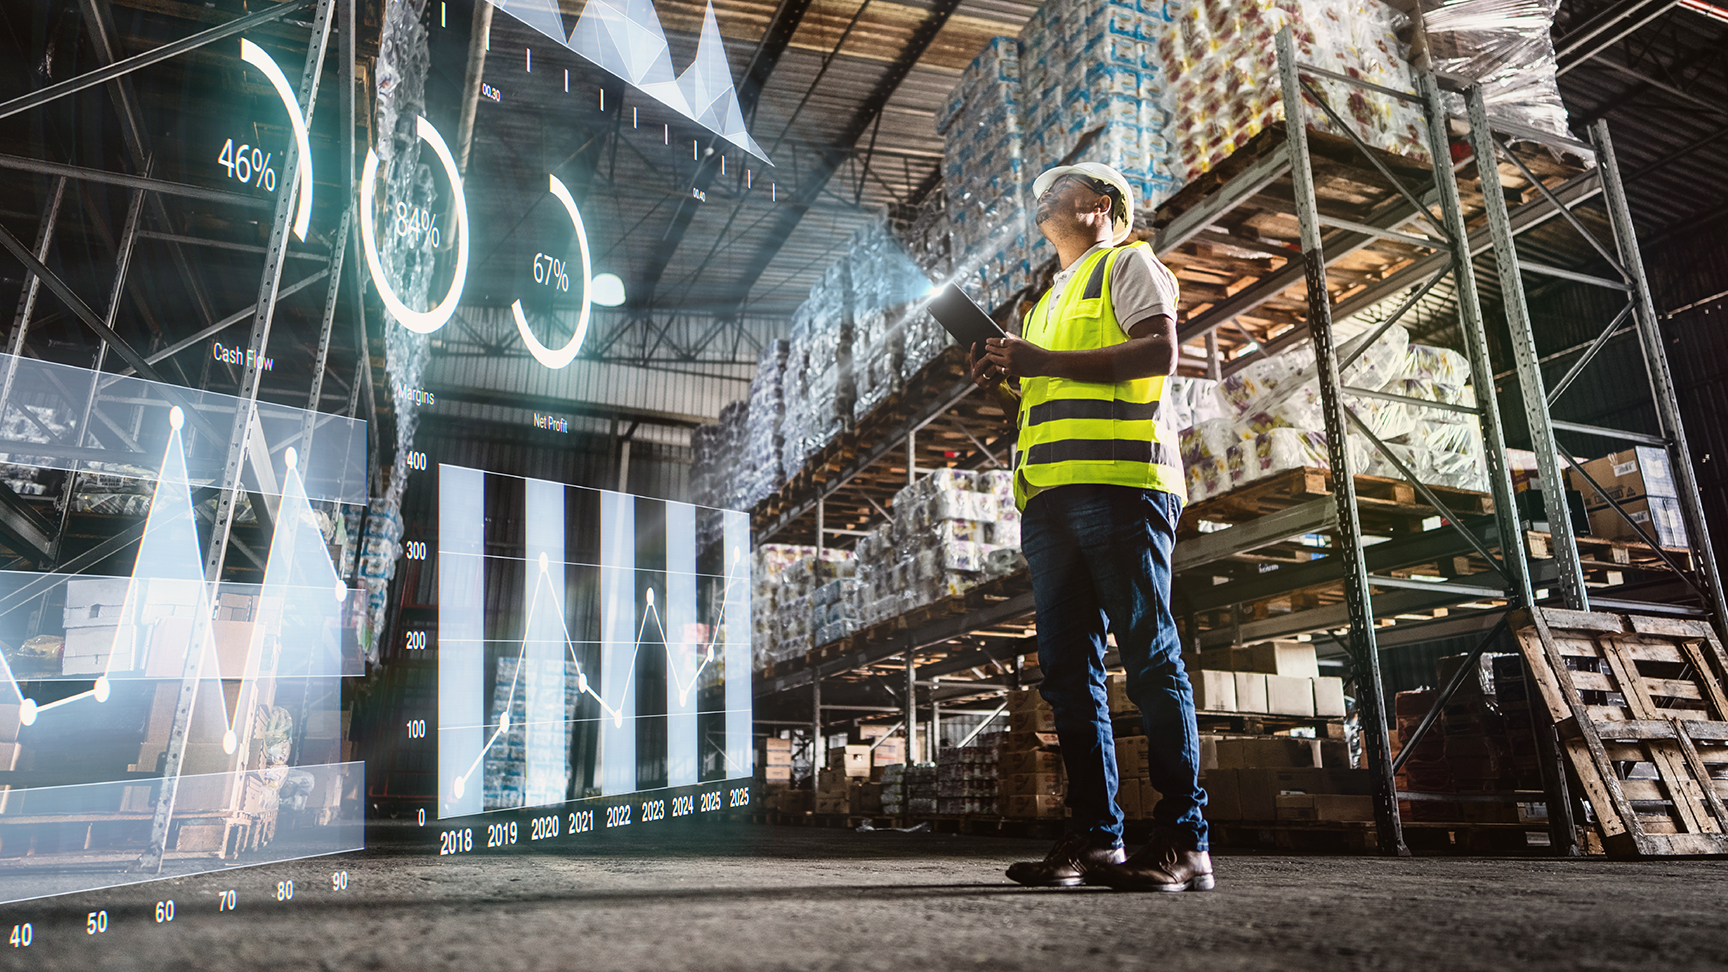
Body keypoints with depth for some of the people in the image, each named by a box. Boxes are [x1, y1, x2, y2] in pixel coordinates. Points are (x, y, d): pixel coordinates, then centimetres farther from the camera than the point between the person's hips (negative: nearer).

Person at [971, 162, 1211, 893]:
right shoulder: (1048, 303, 33)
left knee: (1149, 658, -10)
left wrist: (1042, 362, -10)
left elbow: (1159, 351, -8)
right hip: (1050, 493, 8)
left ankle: (1182, 844, -7)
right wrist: (1004, 385, 13)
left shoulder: (1127, 263, 11)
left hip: (1116, 481, -8)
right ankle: (1095, 839, 5)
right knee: (1068, 669, 1)